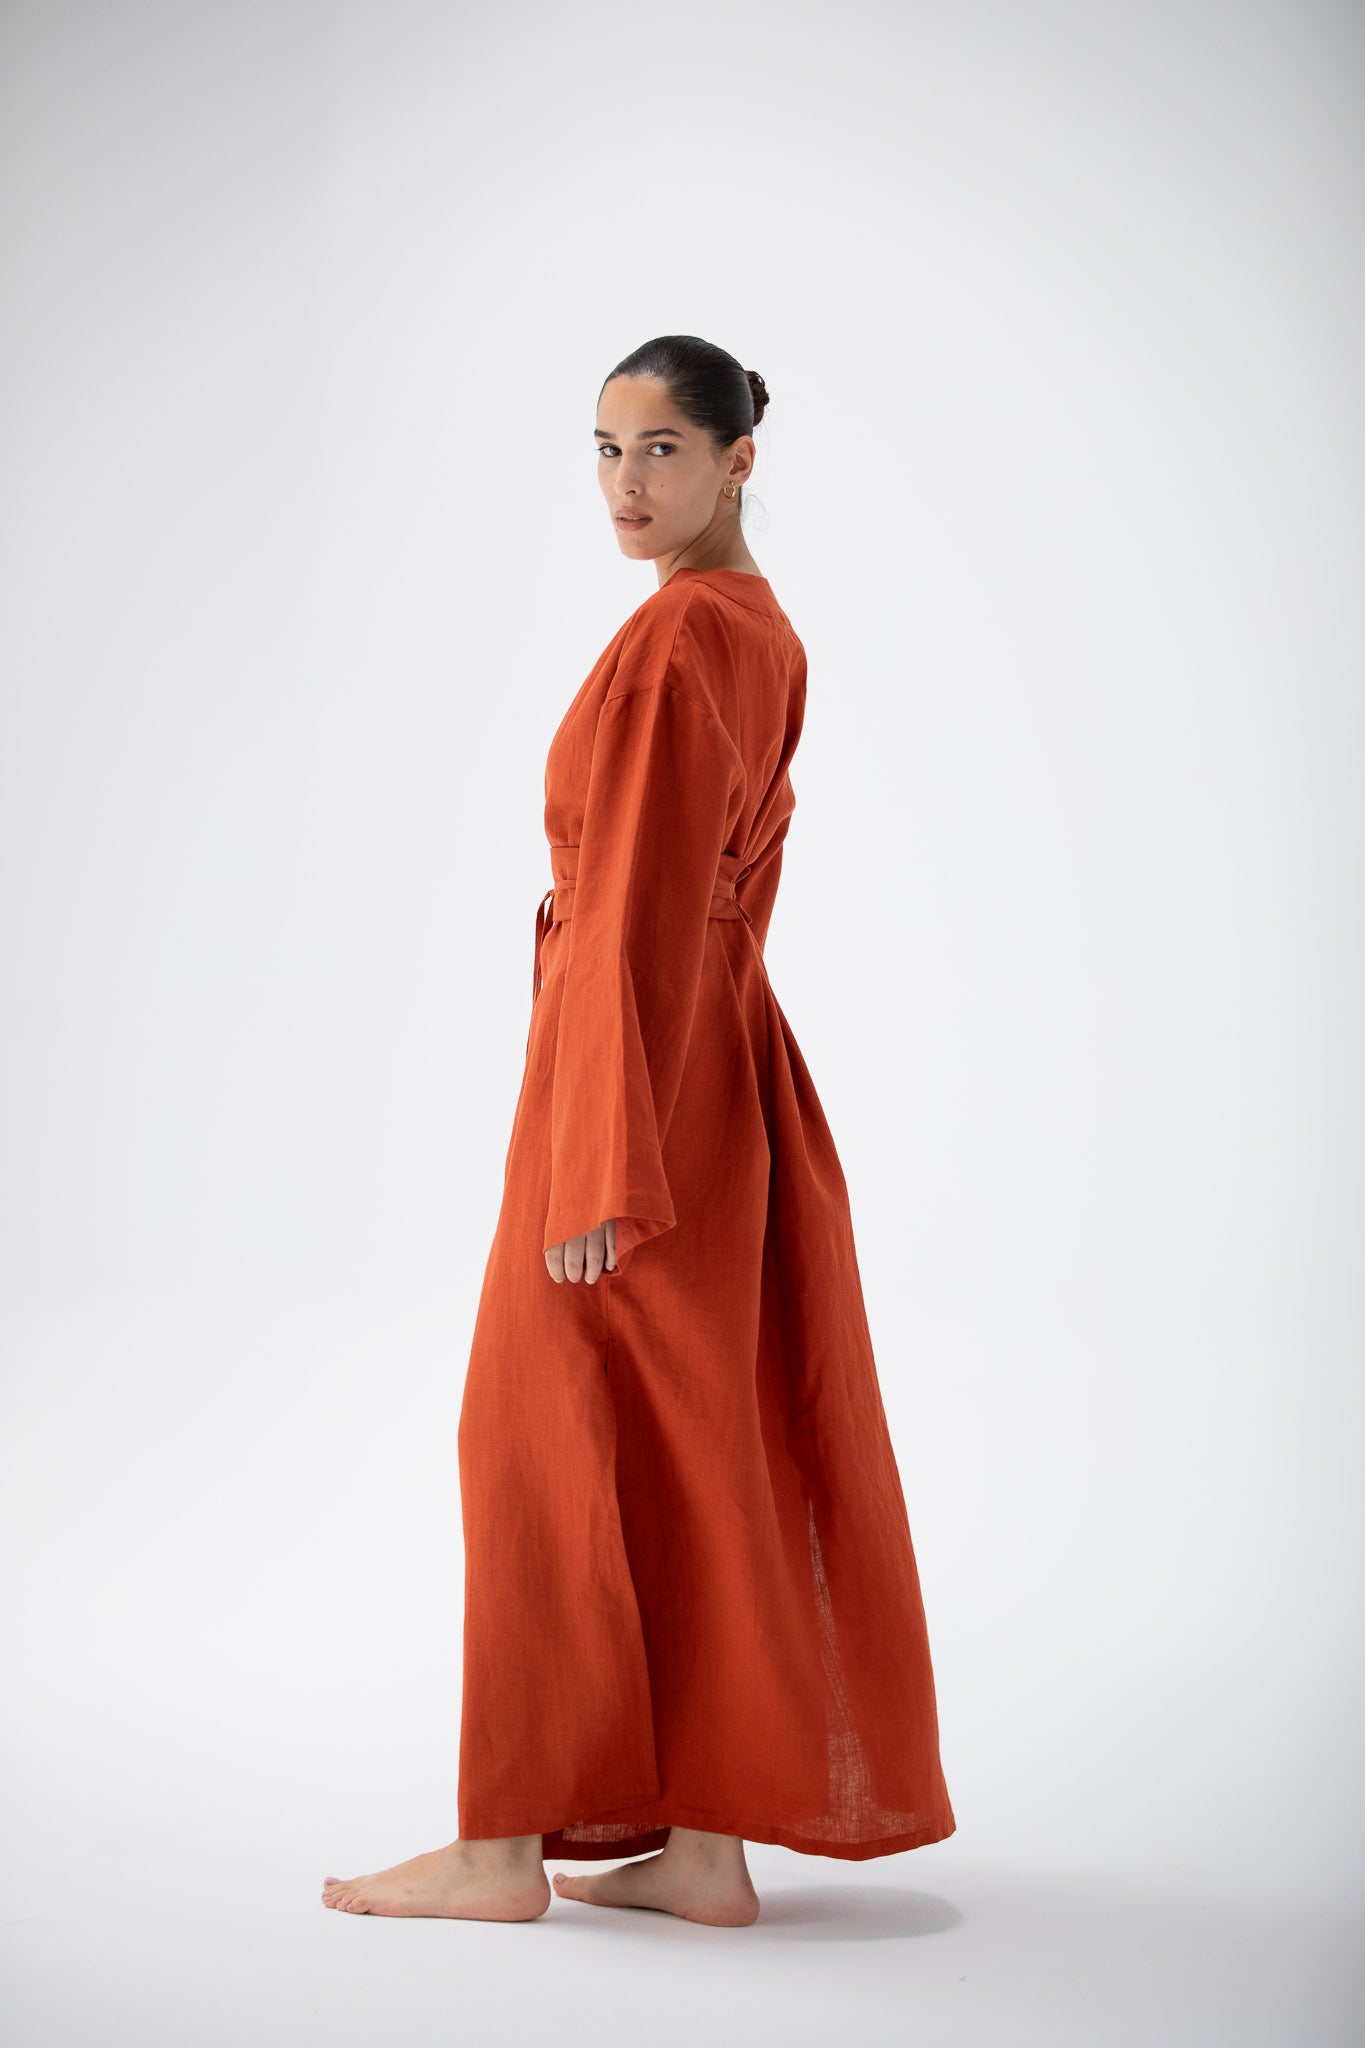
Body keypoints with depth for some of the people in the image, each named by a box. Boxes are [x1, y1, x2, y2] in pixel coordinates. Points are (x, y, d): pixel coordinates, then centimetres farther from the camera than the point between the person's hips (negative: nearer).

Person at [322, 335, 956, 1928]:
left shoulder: (677, 636, -16)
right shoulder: (761, 629, 14)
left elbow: (645, 914, -20)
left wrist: (601, 1169, -20)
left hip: (636, 1060, -10)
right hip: (726, 1057, 10)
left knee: (549, 1433, -1)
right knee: (706, 1448, 10)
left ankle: (510, 1841, 9)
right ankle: (708, 1838, 16)